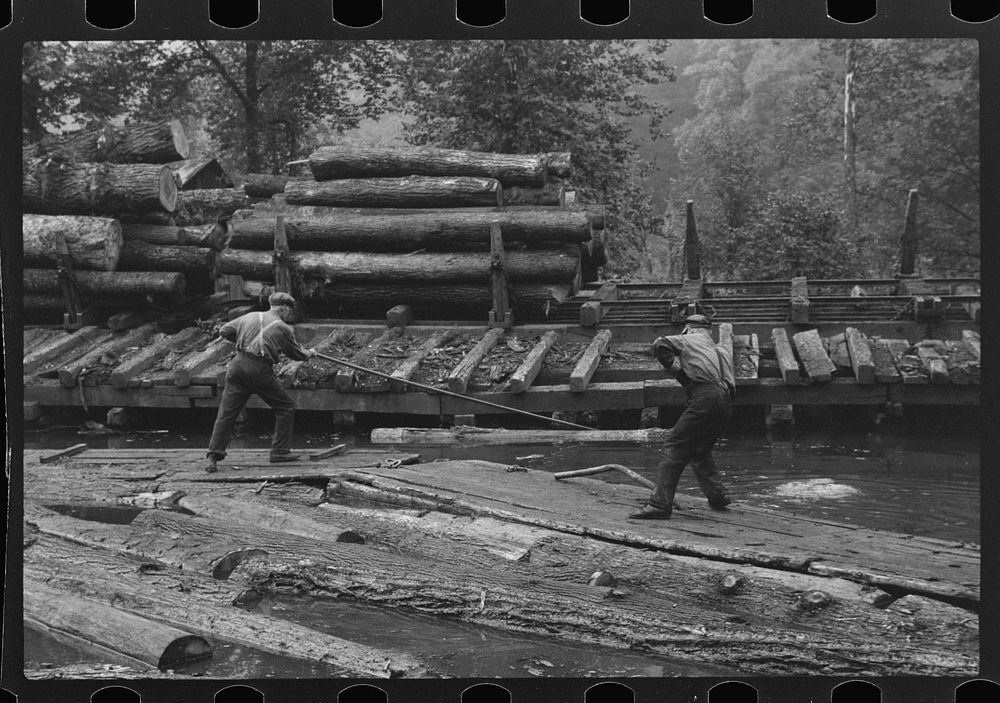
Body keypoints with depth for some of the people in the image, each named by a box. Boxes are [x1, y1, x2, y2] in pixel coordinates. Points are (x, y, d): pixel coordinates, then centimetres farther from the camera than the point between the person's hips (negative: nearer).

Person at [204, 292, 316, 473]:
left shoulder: (250, 317, 15)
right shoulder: (283, 328, 5)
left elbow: (224, 331, 17)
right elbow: (298, 354, 16)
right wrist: (309, 353, 37)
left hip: (238, 364, 4)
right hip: (260, 370, -4)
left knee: (226, 413, 4)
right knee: (286, 407, 13)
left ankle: (213, 456, -4)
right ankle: (279, 451, 15)